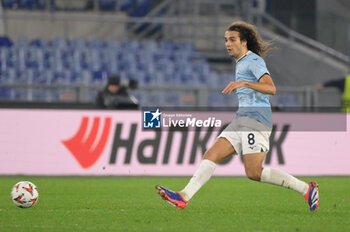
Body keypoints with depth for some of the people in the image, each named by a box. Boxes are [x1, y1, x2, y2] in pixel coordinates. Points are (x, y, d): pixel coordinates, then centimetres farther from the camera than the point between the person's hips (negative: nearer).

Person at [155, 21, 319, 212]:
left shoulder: (254, 60, -5)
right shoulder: (241, 63, 24)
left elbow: (271, 89, -21)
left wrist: (244, 83, -32)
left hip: (256, 119, -9)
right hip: (241, 121, 9)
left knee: (254, 173, -15)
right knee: (211, 156, -7)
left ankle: (306, 189, -4)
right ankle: (183, 197, -18)